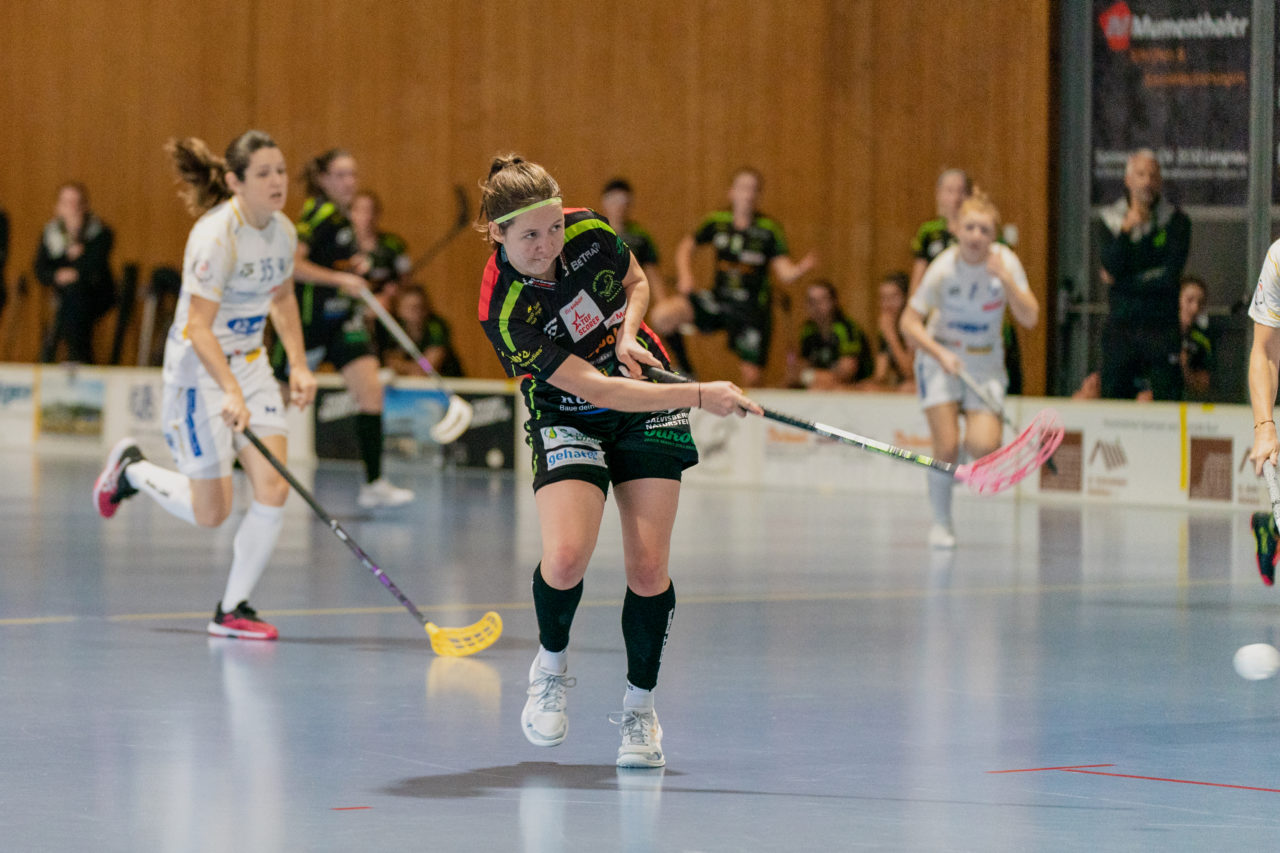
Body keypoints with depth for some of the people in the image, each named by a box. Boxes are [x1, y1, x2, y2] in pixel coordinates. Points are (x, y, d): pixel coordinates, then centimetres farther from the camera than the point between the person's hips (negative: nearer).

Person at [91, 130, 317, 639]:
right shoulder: (215, 236, -24)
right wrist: (230, 391, -38)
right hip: (200, 368, -7)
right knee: (211, 513, -1)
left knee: (274, 489, -8)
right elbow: (198, 327, -27)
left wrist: (299, 366, 10)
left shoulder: (282, 231, 0)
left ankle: (232, 611, 3)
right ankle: (131, 469, 28)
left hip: (250, 363, 7)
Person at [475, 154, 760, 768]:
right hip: (568, 419, -3)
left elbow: (636, 283, 9)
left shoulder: (591, 232, -15)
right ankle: (551, 665, 9)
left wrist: (628, 334, -13)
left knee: (648, 565, -7)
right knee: (566, 556, -24)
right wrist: (699, 395, -36)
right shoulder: (504, 310, -28)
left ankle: (639, 706, 12)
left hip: (648, 404, 3)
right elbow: (595, 388, -31)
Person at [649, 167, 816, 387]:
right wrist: (685, 276, -2)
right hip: (719, 299, 2)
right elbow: (687, 245, 16)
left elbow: (785, 273, -11)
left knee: (752, 376, -5)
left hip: (753, 309, -2)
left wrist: (802, 268, -34)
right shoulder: (717, 222, 1)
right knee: (663, 315, -21)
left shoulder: (768, 230, -6)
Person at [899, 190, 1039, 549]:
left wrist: (1005, 278, -27)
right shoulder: (944, 268, -17)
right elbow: (909, 321, -12)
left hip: (986, 363, 2)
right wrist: (941, 354, -24)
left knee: (984, 447, -18)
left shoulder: (1006, 261, -11)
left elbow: (1029, 318, -16)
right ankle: (941, 523, 7)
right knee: (946, 446, -15)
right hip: (941, 359, -2)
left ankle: (959, 460, 20)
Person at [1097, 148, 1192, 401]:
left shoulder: (1176, 221, 2)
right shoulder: (1111, 219, 9)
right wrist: (1126, 230, -16)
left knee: (1168, 398, -9)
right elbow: (1111, 267, -5)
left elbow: (1169, 275, -6)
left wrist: (1120, 283, -2)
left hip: (1162, 327, -2)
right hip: (1121, 326, 2)